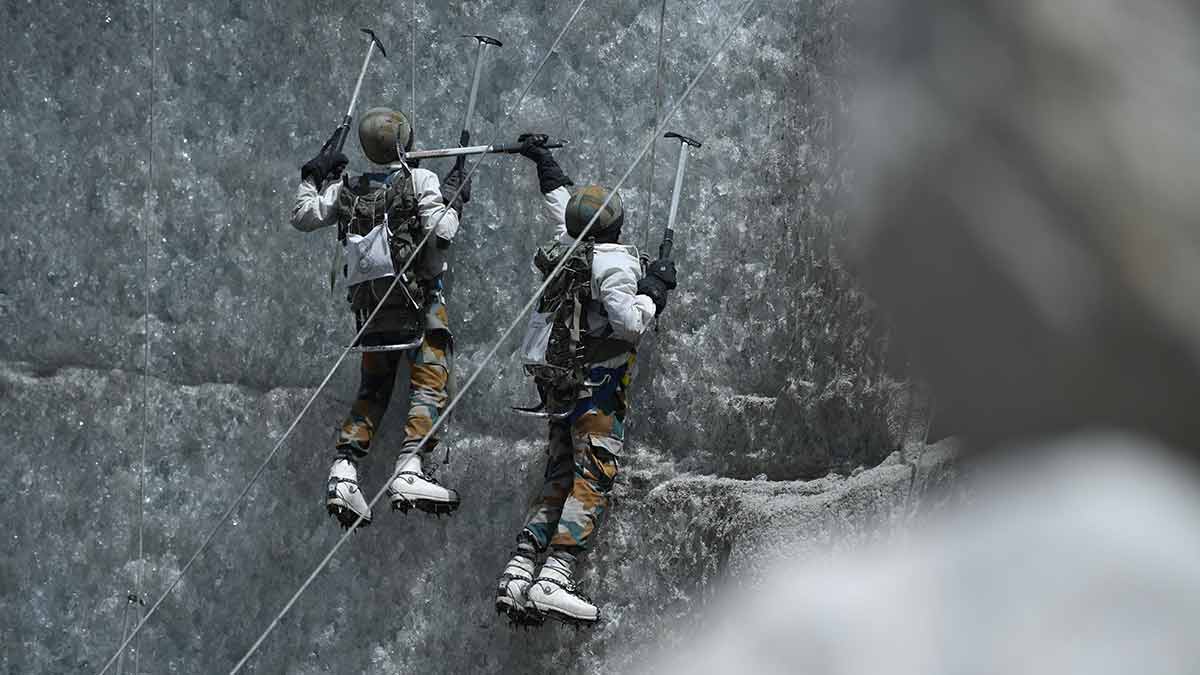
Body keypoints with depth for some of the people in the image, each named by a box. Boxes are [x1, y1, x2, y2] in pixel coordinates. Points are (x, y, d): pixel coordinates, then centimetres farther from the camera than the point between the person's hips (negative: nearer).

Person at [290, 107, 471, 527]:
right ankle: (410, 471, -23)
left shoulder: (347, 190, 8)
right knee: (429, 382, -6)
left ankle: (343, 471, -1)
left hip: (370, 303, 5)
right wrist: (453, 200, 1)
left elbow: (303, 217, 16)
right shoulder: (420, 181, -6)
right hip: (418, 297, -5)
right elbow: (440, 233, -15)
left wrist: (311, 178, 29)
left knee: (372, 390, 14)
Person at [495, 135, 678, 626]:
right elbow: (629, 324, -18)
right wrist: (654, 289, -2)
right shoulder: (613, 262, -12)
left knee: (560, 480, 10)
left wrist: (545, 164, 47)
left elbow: (559, 210, 32)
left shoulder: (567, 247, 11)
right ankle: (553, 580, -27)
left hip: (559, 383, 8)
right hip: (599, 384, -8)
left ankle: (517, 575, -2)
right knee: (592, 480, -12)